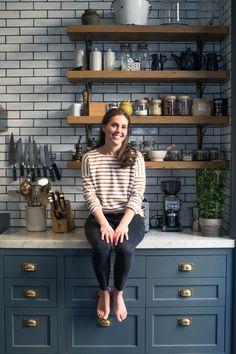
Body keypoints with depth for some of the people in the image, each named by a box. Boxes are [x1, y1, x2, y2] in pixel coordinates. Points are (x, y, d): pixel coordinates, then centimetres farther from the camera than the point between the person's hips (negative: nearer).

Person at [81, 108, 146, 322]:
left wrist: (123, 224, -19)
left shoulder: (135, 157, 2)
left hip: (130, 216, 0)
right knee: (101, 247, -31)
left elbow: (137, 194, -6)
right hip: (100, 217, 0)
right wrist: (104, 224, -18)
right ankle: (104, 292, 0)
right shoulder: (90, 158, 3)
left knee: (125, 247, -31)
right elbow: (90, 195, -4)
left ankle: (118, 293, -1)